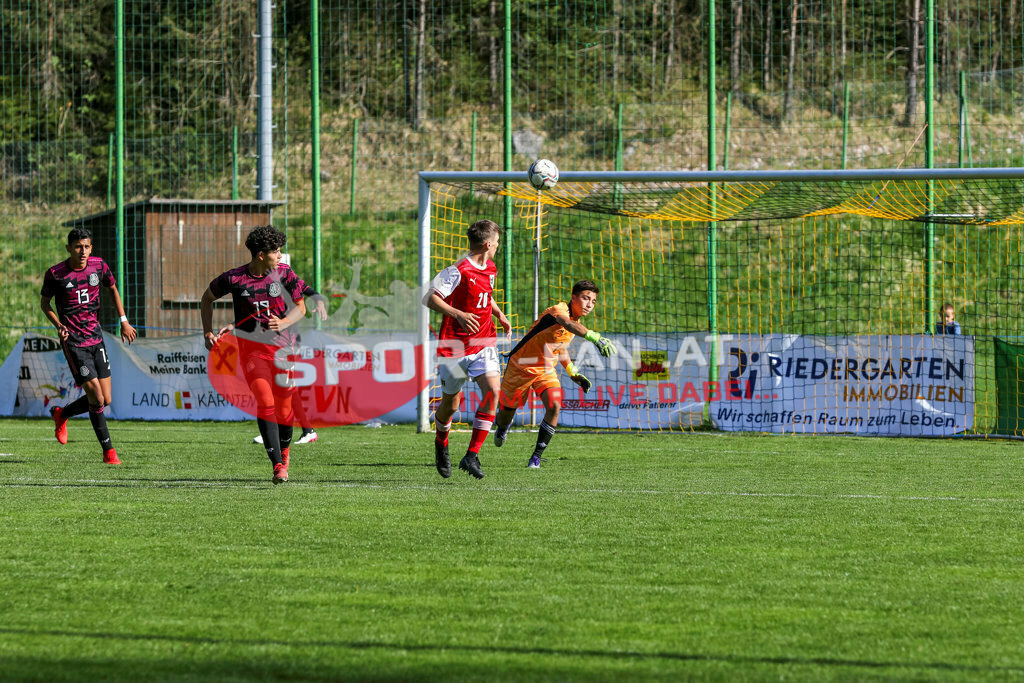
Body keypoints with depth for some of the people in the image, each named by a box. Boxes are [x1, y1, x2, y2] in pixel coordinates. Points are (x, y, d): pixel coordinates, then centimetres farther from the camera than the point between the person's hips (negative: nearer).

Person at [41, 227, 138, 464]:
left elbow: (112, 289, 18)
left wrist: (124, 322, 12)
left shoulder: (99, 266, -1)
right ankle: (108, 451, 1)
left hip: (96, 338, 5)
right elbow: (44, 302, 4)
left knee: (106, 400, 5)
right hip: (73, 342, -5)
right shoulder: (55, 274, -11)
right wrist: (58, 325, -13)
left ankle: (62, 414, 31)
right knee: (96, 398, -11)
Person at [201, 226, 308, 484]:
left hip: (282, 347, 2)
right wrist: (208, 332, 5)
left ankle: (284, 451, 37)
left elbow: (301, 307, 9)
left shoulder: (284, 274, -1)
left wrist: (284, 322, -11)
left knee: (284, 409, 5)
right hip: (251, 347, -2)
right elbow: (207, 299, 13)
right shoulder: (234, 278, -5)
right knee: (265, 402, -21)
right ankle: (278, 465, -23)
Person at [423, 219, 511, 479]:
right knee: (451, 403, 7)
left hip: (484, 343, 5)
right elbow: (430, 299, -20)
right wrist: (458, 315, -31)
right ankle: (441, 446, 39)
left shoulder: (490, 269, 10)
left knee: (492, 391, -18)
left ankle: (472, 455, -16)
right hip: (455, 346, -5)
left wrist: (499, 315, 16)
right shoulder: (458, 270, -15)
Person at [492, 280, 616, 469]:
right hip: (521, 366, -6)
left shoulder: (576, 320, 1)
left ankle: (537, 456, -9)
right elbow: (568, 324, -52)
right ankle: (502, 429, 49)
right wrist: (595, 337, -67)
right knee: (507, 409, 10)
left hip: (546, 370, 6)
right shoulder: (559, 310, -26)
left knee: (554, 406, -19)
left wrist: (572, 372, 14)